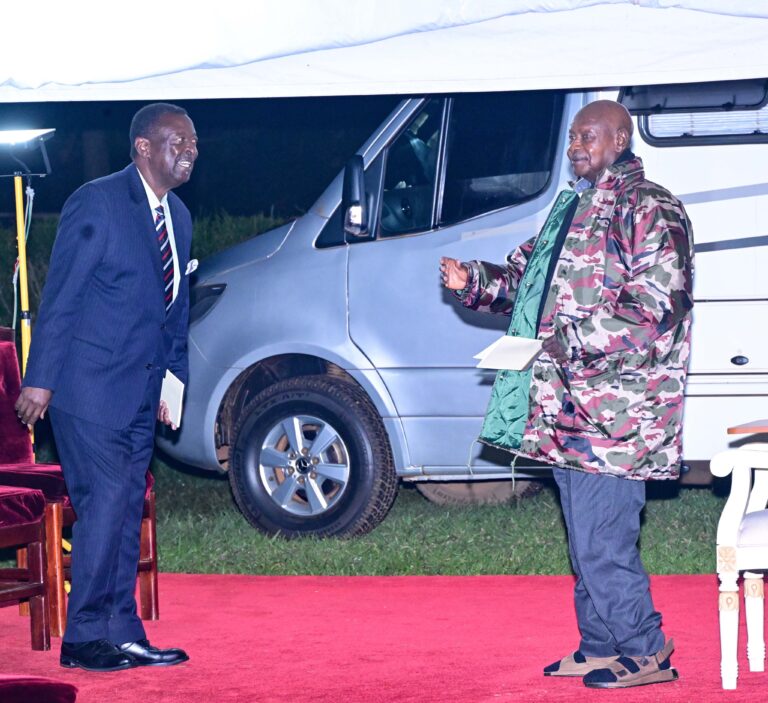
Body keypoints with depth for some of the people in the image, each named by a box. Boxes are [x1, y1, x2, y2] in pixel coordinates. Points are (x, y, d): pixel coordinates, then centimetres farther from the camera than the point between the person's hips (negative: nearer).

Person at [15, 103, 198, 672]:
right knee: (105, 503, -10)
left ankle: (123, 635, 15)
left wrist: (174, 379, 15)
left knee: (127, 511, 10)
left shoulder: (178, 216, 13)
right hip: (91, 385, -8)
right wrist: (41, 380, -14)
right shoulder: (98, 203, -11)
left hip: (141, 390, 8)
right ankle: (84, 639, -3)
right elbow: (60, 297, -12)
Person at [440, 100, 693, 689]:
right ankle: (600, 647, 24)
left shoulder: (649, 210, -10)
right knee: (587, 538, 15)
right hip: (569, 406, 9)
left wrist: (571, 339, -22)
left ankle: (646, 653, 3)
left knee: (602, 541, -8)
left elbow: (657, 307, -19)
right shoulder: (575, 207, 19)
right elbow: (528, 278, 27)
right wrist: (475, 282, 9)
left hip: (613, 411, -9)